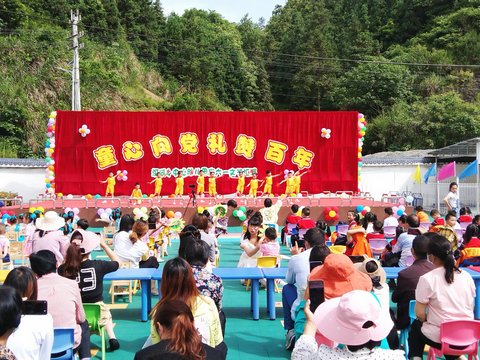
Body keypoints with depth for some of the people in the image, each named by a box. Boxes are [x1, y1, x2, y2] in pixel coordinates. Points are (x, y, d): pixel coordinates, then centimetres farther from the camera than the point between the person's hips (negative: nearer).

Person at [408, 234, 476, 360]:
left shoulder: (427, 279, -17)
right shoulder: (466, 276, -3)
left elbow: (419, 314, -13)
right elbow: (471, 308, 8)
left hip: (439, 338, -4)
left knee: (415, 326, 24)